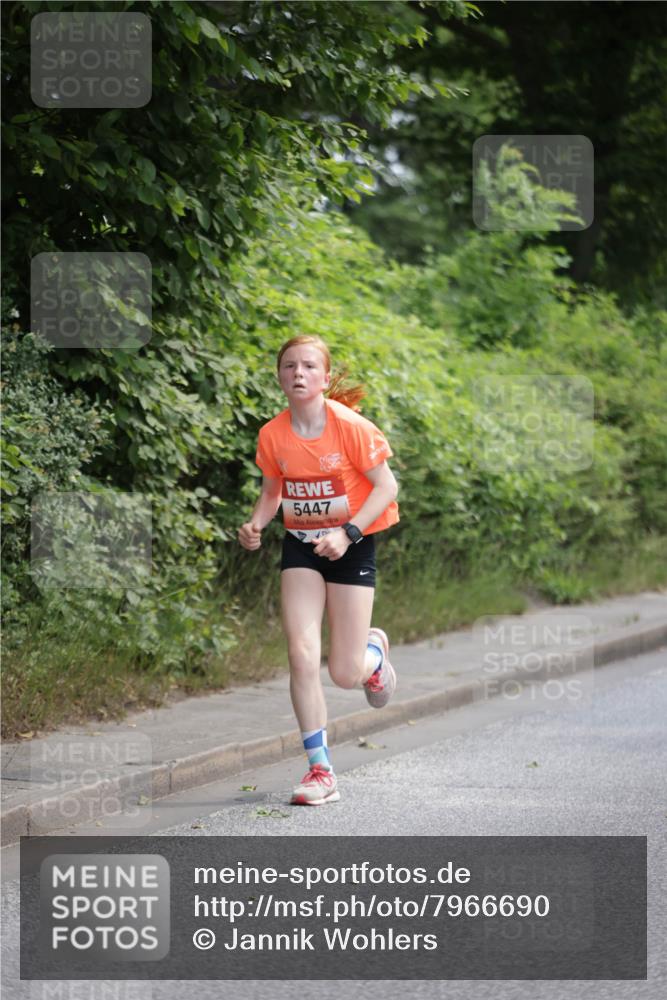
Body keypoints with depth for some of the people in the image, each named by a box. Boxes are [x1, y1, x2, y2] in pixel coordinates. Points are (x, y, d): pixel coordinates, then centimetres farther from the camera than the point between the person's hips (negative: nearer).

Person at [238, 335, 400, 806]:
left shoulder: (350, 426, -17)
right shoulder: (272, 435, -6)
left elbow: (386, 487, -12)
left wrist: (348, 534, -22)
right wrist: (256, 524, -9)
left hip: (351, 547, -3)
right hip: (301, 545, 3)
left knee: (345, 674, -4)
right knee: (301, 655, -13)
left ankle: (374, 651, 36)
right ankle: (321, 770, -5)